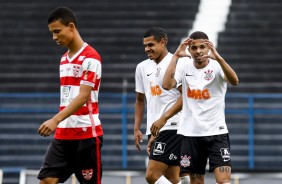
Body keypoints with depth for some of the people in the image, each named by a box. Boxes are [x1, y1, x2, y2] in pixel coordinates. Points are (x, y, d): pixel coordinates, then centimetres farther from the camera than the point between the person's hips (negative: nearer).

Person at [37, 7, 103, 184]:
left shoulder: (90, 57, -12)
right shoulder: (64, 59, 14)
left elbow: (83, 97, -20)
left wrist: (56, 120, -30)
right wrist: (59, 124, 18)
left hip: (86, 134, -7)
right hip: (63, 134, 7)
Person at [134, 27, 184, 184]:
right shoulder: (142, 67, 15)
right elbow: (140, 99, 24)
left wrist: (163, 119, -20)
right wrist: (137, 128, 15)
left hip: (172, 128, -7)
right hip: (154, 130, 7)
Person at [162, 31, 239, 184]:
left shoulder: (216, 66, -9)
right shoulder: (184, 65, 0)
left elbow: (234, 81, -29)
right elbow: (167, 85, -16)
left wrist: (218, 58, -41)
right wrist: (176, 56, -21)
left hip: (216, 132, -3)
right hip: (190, 132, 3)